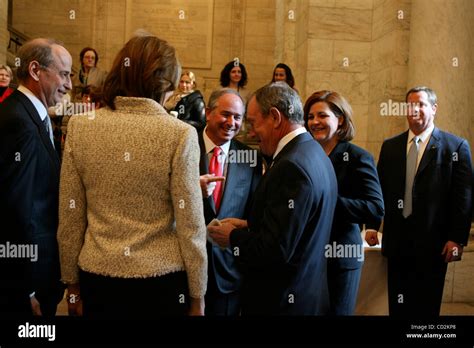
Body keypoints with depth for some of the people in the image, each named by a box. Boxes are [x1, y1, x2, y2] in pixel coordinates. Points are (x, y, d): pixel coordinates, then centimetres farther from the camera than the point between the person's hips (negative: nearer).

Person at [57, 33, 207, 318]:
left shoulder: (80, 127, -4)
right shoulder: (180, 135, -14)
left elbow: (69, 220, 0)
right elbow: (190, 227, -11)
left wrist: (72, 283, 12)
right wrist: (197, 297, 0)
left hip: (96, 277, 3)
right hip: (161, 280, -2)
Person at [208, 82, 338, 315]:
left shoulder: (291, 166, -24)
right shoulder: (314, 153, 6)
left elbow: (275, 251, -25)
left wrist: (233, 237, -10)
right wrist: (249, 226, 6)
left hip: (281, 301, -9)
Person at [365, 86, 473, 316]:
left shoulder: (456, 147, -2)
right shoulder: (390, 146, 9)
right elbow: (379, 189, 11)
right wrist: (372, 225, 4)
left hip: (433, 242, -3)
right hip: (397, 240, 3)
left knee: (427, 306, 9)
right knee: (397, 305, 11)